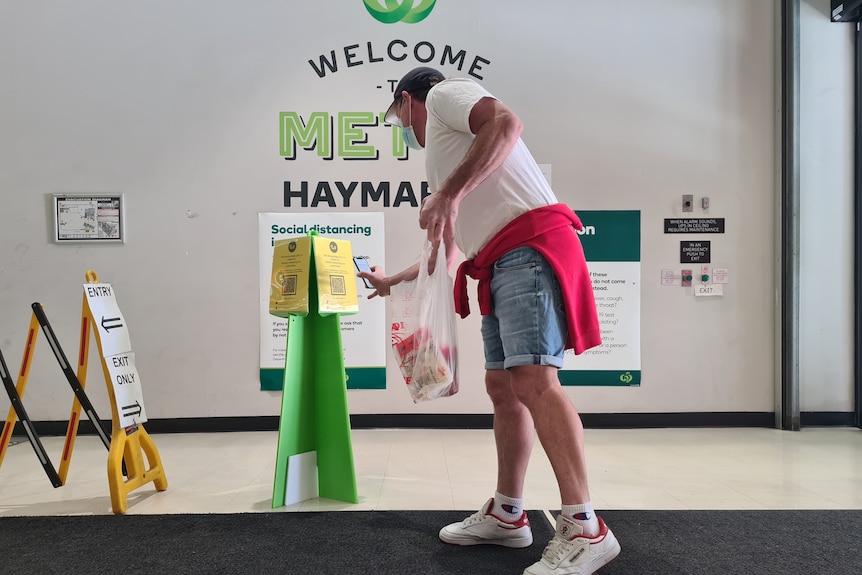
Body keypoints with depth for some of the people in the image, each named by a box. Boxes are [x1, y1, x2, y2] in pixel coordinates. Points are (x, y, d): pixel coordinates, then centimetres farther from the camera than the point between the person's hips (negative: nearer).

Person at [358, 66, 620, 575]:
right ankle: (507, 515, 17)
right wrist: (393, 281, 48)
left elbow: (507, 122, -16)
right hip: (501, 265, 10)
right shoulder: (440, 153, 33)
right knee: (503, 385, 8)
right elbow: (450, 251, 36)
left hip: (530, 245, -10)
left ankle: (584, 529, -16)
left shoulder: (444, 93, 8)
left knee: (532, 379, -18)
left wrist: (450, 194, -23)